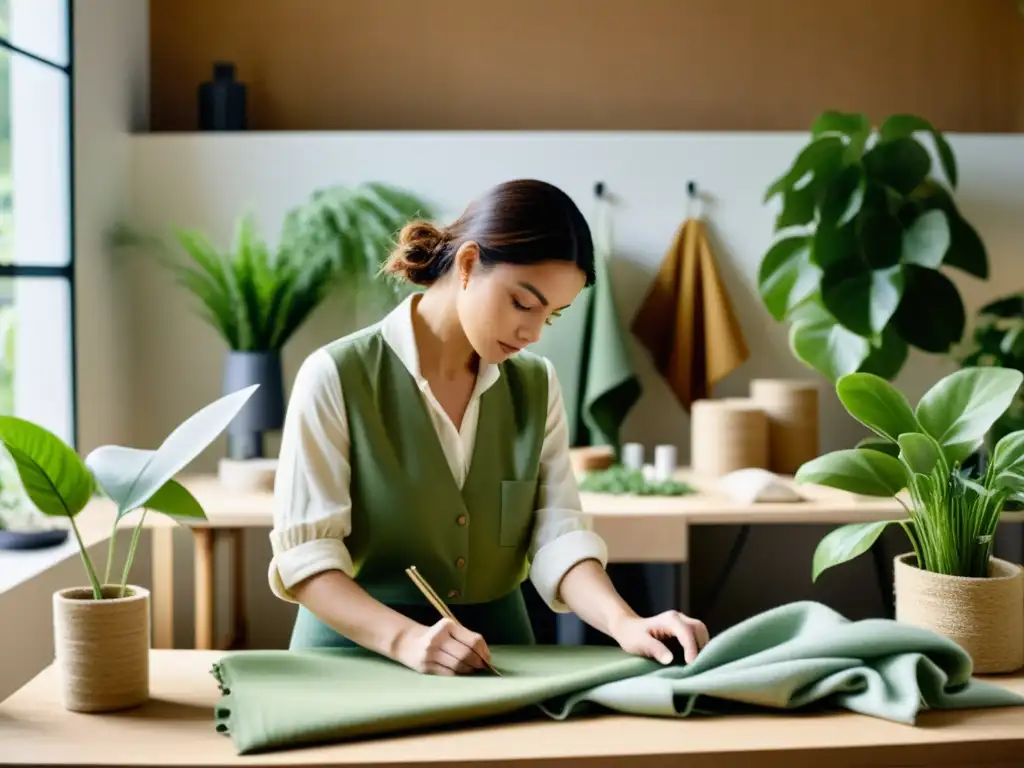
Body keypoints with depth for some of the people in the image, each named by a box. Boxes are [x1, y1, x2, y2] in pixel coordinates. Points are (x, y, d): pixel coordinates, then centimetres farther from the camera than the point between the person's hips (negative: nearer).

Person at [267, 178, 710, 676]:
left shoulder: (536, 386, 5)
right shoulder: (337, 376, -8)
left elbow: (558, 534, -2)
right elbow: (305, 553, -12)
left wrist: (623, 623, -19)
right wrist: (405, 638, -26)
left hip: (495, 657, 3)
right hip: (359, 652, -2)